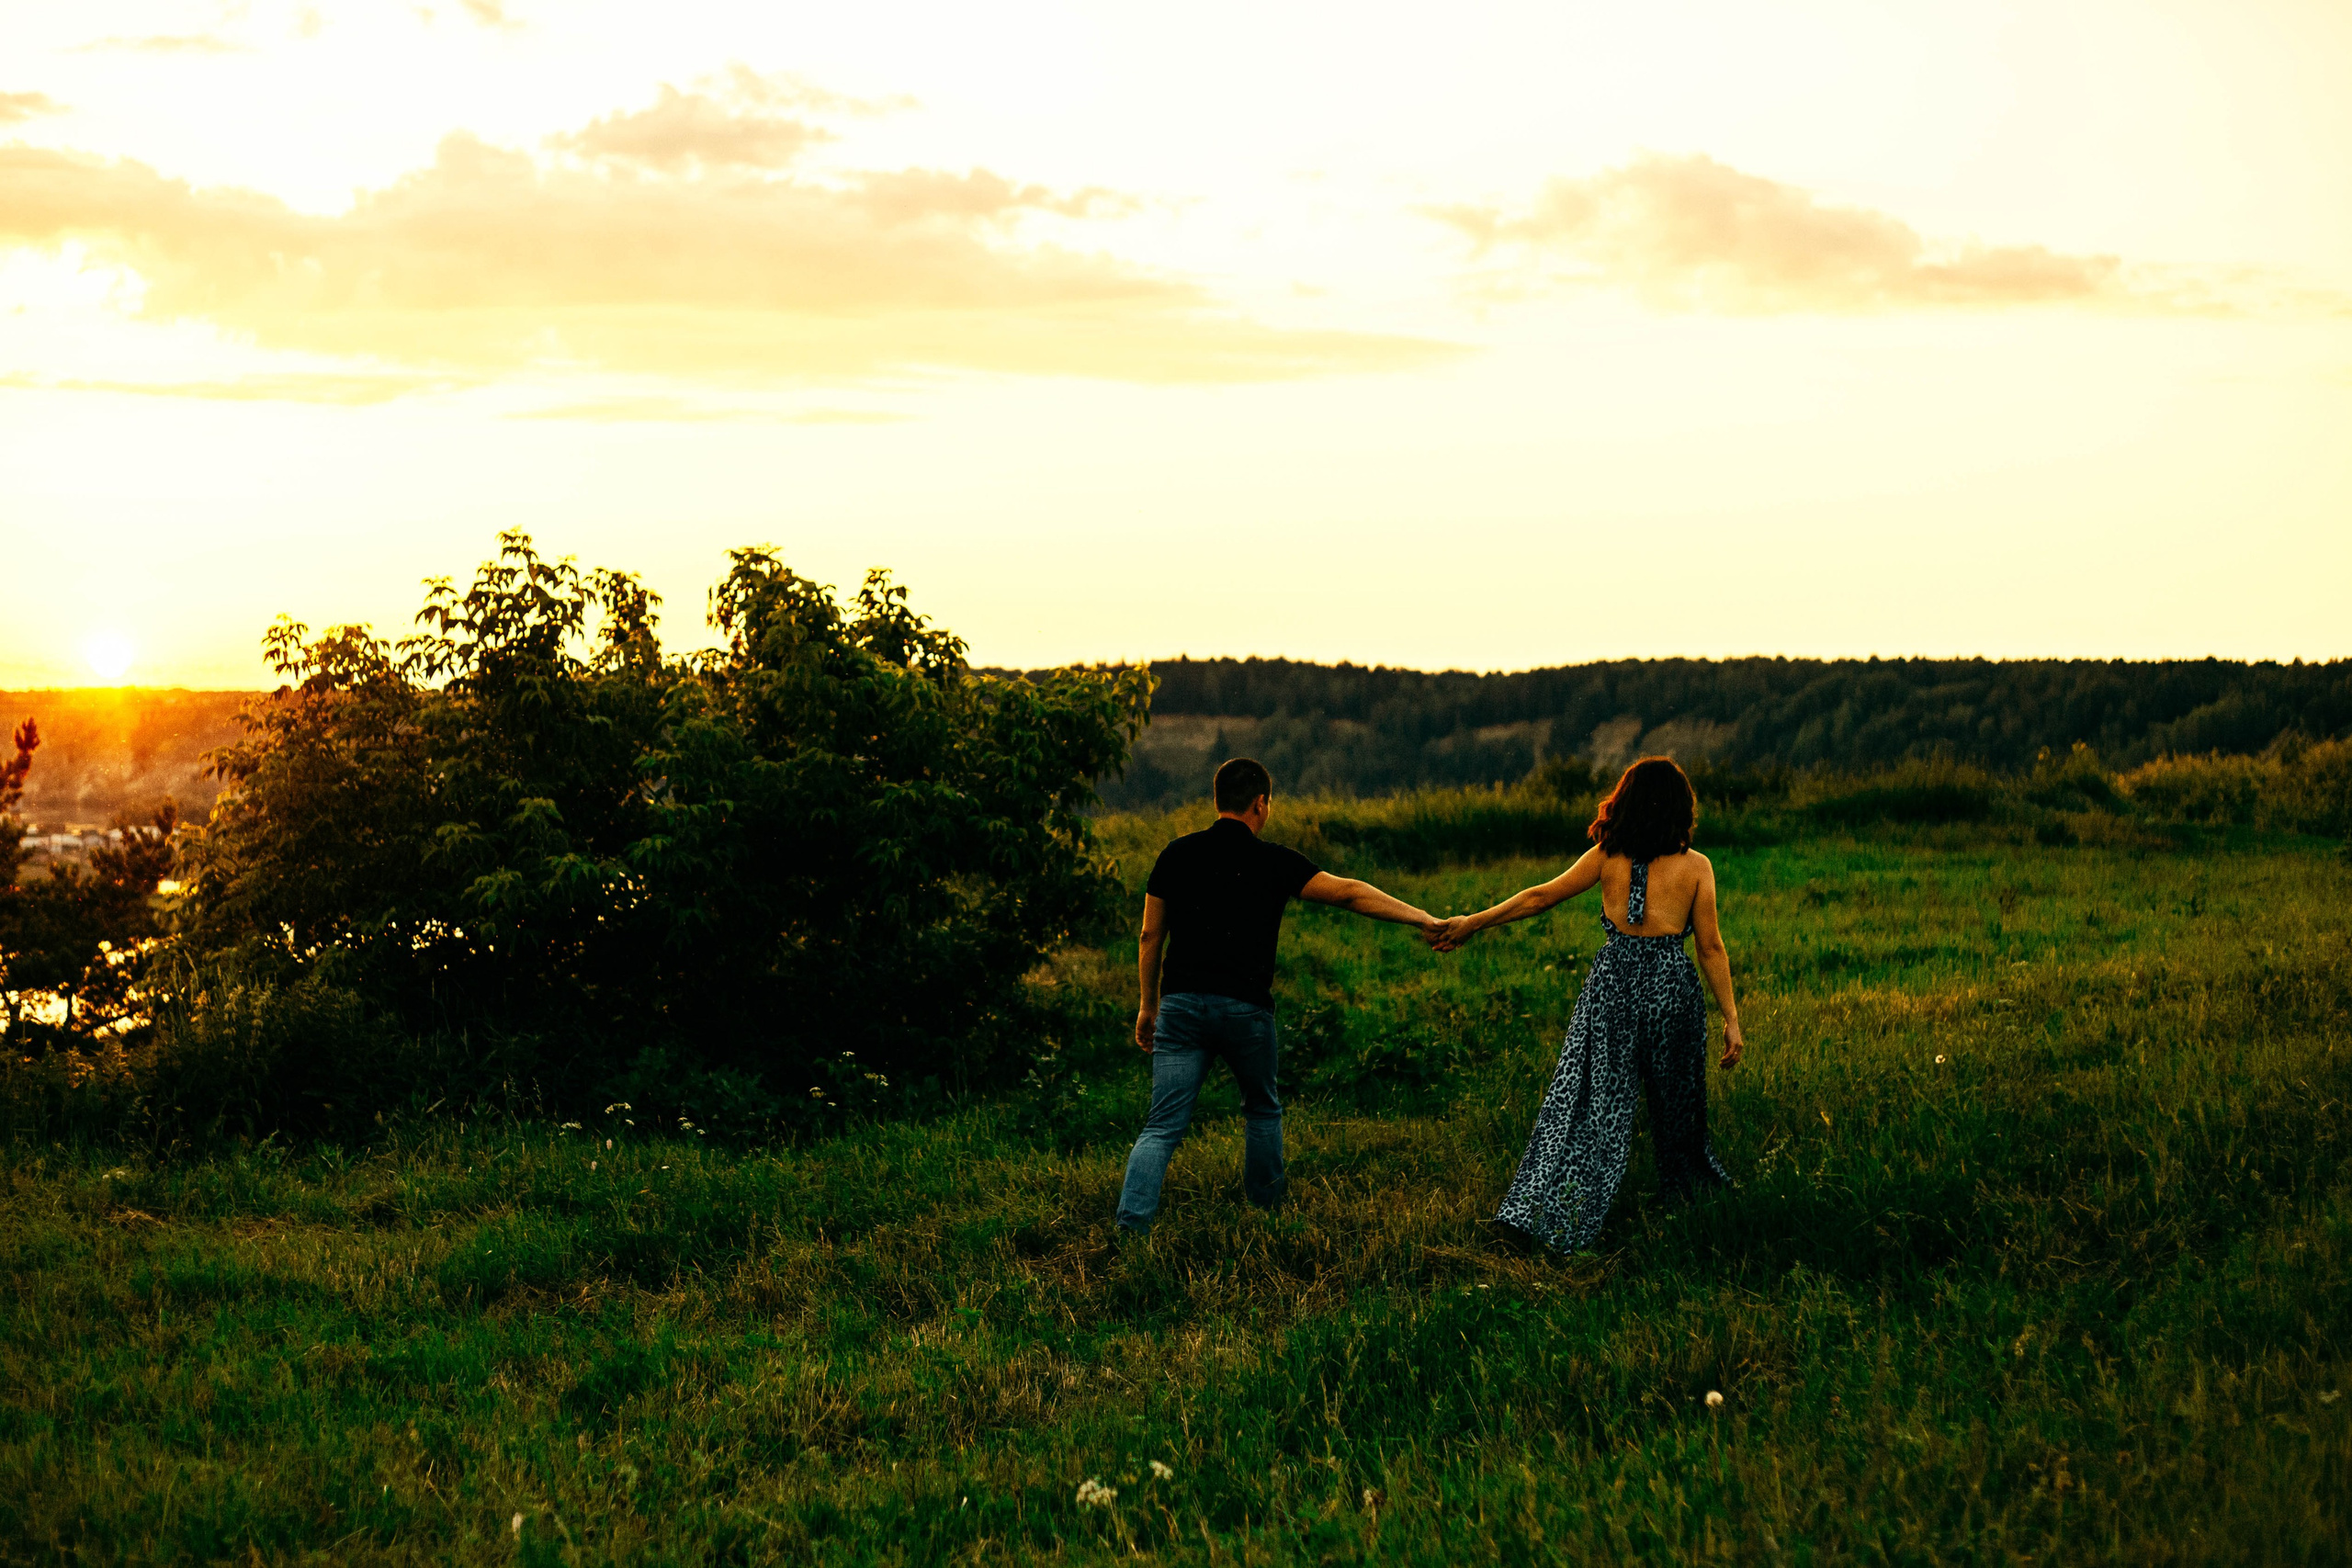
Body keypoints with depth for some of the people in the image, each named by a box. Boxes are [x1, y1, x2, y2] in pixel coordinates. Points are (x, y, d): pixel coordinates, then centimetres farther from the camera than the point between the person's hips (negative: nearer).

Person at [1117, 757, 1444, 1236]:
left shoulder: (1177, 854, 6)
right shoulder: (1273, 863, -3)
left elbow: (1150, 937, 10)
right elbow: (1349, 893, -6)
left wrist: (1148, 1005, 19)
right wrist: (1426, 920, -3)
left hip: (1181, 1004, 2)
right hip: (1245, 1009, -2)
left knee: (1163, 1126, -1)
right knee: (1262, 1110, 23)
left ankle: (1130, 1224, -16)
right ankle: (1265, 1209, 33)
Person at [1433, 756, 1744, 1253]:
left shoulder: (1607, 856, -1)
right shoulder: (1695, 866, -6)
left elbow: (1540, 897, 5)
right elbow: (1711, 948, -5)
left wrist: (1472, 923, 16)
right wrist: (1731, 1019, 1)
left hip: (1613, 981, 1)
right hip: (1670, 986, -1)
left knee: (1583, 1098, 3)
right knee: (1676, 1100, 18)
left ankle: (1532, 1213, -3)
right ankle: (1690, 1189, 37)